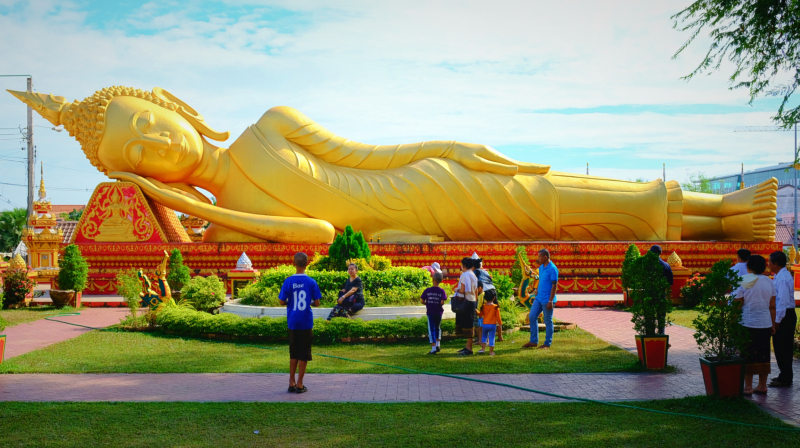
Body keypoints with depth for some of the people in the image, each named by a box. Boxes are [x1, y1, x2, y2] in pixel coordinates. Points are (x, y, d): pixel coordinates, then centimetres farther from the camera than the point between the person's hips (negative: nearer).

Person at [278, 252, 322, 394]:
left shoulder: (288, 281, -6)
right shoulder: (311, 282, -7)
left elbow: (282, 302, -4)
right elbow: (317, 303, -4)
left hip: (293, 322, 2)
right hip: (306, 323, -2)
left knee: (293, 353, 14)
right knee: (303, 354, 6)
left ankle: (291, 383, 16)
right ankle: (299, 384, 7)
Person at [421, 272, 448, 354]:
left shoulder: (427, 291, -5)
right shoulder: (441, 291, -7)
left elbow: (422, 301, -4)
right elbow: (442, 302, -14)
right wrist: (439, 304, 8)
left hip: (430, 312, -1)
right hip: (438, 312, 1)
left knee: (431, 330, 1)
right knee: (438, 328, 22)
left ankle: (433, 348, -5)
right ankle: (438, 344, 15)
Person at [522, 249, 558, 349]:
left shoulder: (552, 269, -15)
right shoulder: (541, 268, 11)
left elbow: (554, 285, -17)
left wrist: (550, 301, -19)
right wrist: (536, 295, 19)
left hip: (547, 300, -9)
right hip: (539, 298, 9)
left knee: (548, 321, 2)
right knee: (532, 317, 6)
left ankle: (547, 344, 11)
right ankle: (533, 341, 14)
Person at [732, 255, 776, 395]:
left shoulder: (744, 283, -8)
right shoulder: (769, 282, 5)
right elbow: (772, 306, 8)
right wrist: (773, 324, 16)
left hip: (747, 324, -4)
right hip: (765, 324, 4)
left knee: (748, 356, 1)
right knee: (763, 355, 11)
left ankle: (748, 387, 1)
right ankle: (762, 386, 16)